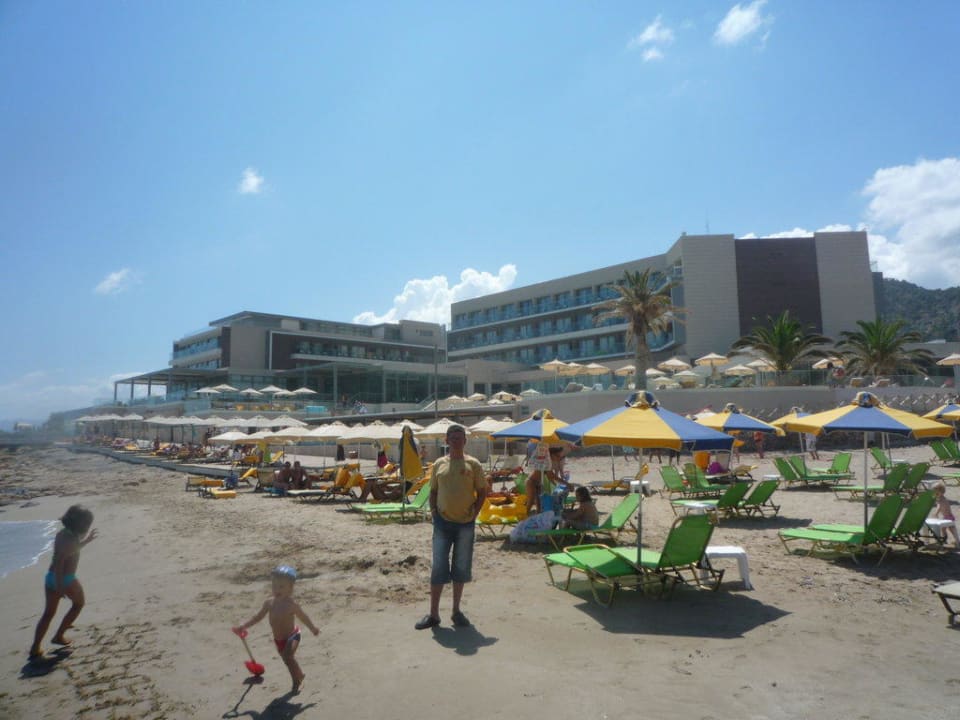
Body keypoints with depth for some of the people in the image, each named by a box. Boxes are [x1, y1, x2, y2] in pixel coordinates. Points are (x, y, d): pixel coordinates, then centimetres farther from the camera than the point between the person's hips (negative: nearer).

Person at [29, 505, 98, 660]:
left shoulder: (62, 534, 7)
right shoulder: (71, 540, -21)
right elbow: (59, 563, -27)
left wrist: (86, 541, 29)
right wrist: (59, 587, -26)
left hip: (50, 577, 8)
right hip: (66, 579, -8)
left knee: (48, 613, 15)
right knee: (78, 604, 18)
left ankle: (35, 648, 12)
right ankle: (58, 636, 18)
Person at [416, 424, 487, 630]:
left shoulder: (473, 464, -1)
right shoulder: (439, 464, 4)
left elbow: (482, 492, 2)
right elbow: (433, 491, 12)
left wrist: (474, 512, -7)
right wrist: (433, 511, -1)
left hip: (465, 523, -1)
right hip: (443, 521, 1)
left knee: (461, 568, 10)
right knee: (438, 568, 3)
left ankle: (456, 611, 24)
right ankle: (433, 614, 11)